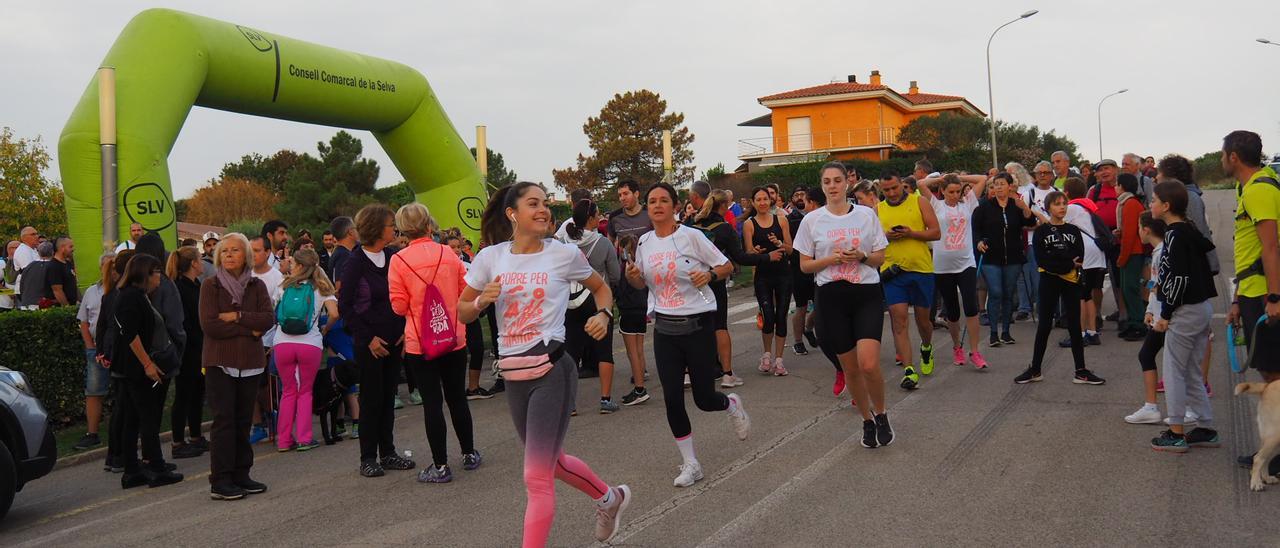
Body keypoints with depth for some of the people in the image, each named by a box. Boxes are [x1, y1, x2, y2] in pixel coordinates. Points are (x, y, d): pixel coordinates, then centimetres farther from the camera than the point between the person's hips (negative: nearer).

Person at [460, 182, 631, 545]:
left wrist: (603, 314, -6)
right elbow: (463, 314, 9)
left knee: (537, 477, -8)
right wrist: (482, 301, -12)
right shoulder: (490, 257, 2)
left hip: (552, 370, -5)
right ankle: (610, 498, 49)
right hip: (514, 373, 5)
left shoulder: (564, 254, -3)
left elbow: (600, 287, 14)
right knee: (553, 461, 21)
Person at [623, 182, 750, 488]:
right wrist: (632, 276, -5)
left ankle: (732, 405, 38)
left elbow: (727, 266, -3)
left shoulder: (691, 236, -9)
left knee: (704, 399, 0)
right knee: (672, 399, 0)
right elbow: (641, 284, 18)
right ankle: (690, 463, 15)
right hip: (665, 328, 4)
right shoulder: (644, 243, 6)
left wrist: (709, 274, -23)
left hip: (698, 325, -4)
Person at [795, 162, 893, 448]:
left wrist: (862, 257, -13)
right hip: (832, 297, 1)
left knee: (869, 365, -16)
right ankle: (867, 420, 28)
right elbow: (805, 265, 5)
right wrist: (833, 258, -11)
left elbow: (880, 257, 8)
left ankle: (881, 414, 11)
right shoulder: (812, 220, 2)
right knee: (850, 368, 7)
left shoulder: (867, 214, 3)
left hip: (867, 295, -1)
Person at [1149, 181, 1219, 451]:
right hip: (1203, 307, 9)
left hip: (1185, 312, -9)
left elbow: (1180, 278, -22)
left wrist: (1166, 314, -17)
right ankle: (1206, 430, 21)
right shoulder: (1190, 231, 12)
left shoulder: (1175, 235, -17)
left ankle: (1176, 433, 4)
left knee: (1173, 371, -1)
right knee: (1192, 373, 16)